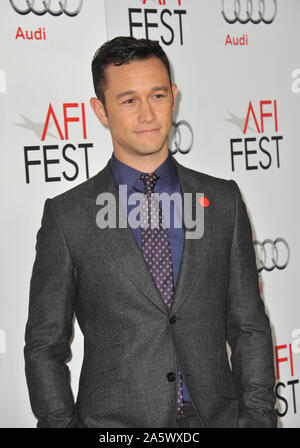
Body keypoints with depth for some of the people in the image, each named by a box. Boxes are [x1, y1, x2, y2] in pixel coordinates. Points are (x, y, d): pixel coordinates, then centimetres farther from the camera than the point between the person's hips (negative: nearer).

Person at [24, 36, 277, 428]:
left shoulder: (223, 200, 4)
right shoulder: (66, 215, -3)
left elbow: (249, 328, 5)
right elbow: (45, 345, 0)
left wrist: (258, 418, -3)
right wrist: (62, 422, -9)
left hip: (217, 416, 2)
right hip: (113, 422, -2)